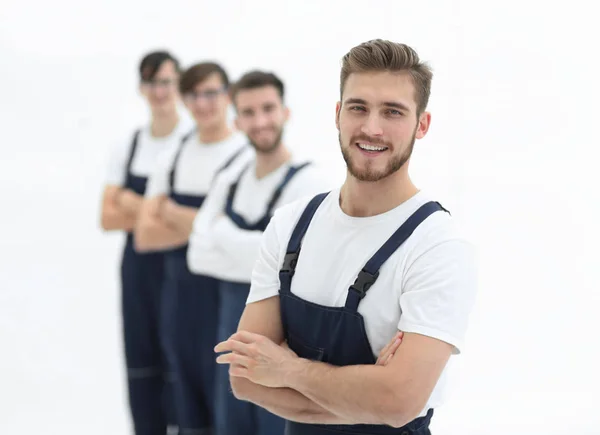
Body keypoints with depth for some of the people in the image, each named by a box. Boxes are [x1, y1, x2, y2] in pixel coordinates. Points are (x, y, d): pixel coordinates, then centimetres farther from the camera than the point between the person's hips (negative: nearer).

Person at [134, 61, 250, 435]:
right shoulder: (173, 158, 10)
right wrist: (198, 227, -11)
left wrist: (176, 215, -6)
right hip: (179, 290, 6)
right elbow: (145, 235, 3)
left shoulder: (247, 157, -10)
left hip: (224, 292, -6)